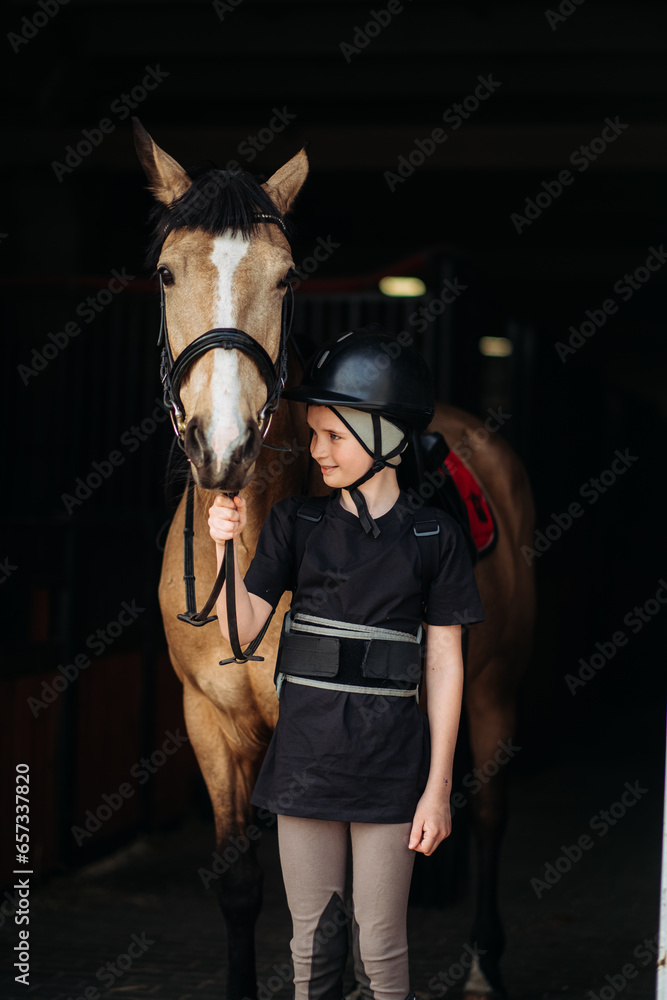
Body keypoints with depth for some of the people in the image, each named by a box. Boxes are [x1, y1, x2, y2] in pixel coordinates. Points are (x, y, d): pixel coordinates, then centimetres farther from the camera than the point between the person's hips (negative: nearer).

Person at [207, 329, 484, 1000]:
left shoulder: (432, 537, 0)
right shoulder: (295, 524, 5)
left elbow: (444, 665, 1)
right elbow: (242, 629, 3)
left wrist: (438, 787, -2)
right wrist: (224, 548, -13)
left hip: (391, 763, -2)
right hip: (305, 758, 2)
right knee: (313, 941, 9)